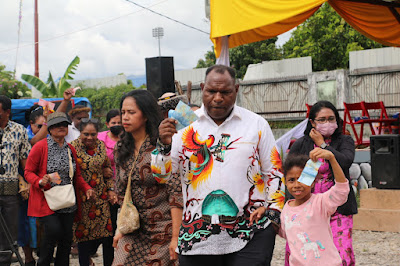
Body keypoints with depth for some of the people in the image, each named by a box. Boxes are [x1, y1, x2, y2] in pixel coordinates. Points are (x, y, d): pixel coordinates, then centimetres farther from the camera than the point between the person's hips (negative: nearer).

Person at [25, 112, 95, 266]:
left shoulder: (71, 149, 13)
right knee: (54, 230, -20)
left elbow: (77, 175, 19)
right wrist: (40, 181, -21)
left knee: (66, 238, 3)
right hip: (47, 200, -5)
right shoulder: (40, 147, -3)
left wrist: (87, 189, 2)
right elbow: (28, 172, -1)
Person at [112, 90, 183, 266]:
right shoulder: (121, 149, 7)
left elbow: (176, 193, -15)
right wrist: (121, 229, 13)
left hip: (162, 230, -5)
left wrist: (175, 237, -18)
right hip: (133, 230, 5)